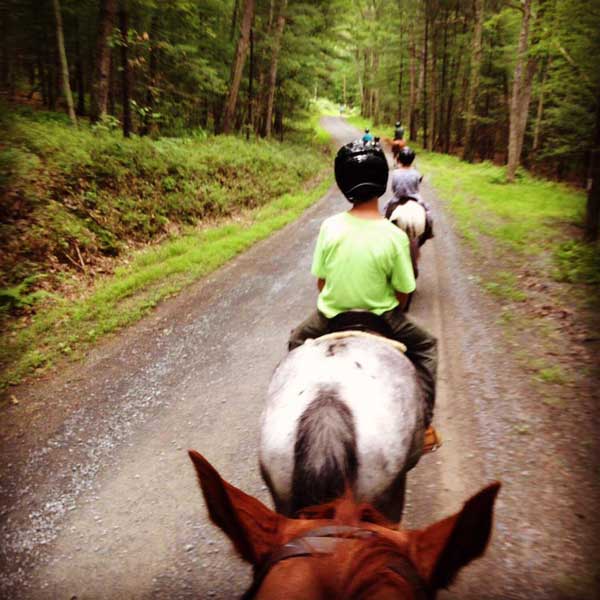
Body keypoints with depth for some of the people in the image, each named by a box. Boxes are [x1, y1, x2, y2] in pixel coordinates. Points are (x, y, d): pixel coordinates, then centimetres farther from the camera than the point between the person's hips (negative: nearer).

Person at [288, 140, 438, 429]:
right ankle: (422, 419, 20)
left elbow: (320, 281, -4)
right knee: (426, 347, 25)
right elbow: (403, 293, -10)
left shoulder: (330, 226, -14)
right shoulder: (395, 236, -19)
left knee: (297, 340, 33)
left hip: (330, 317, 2)